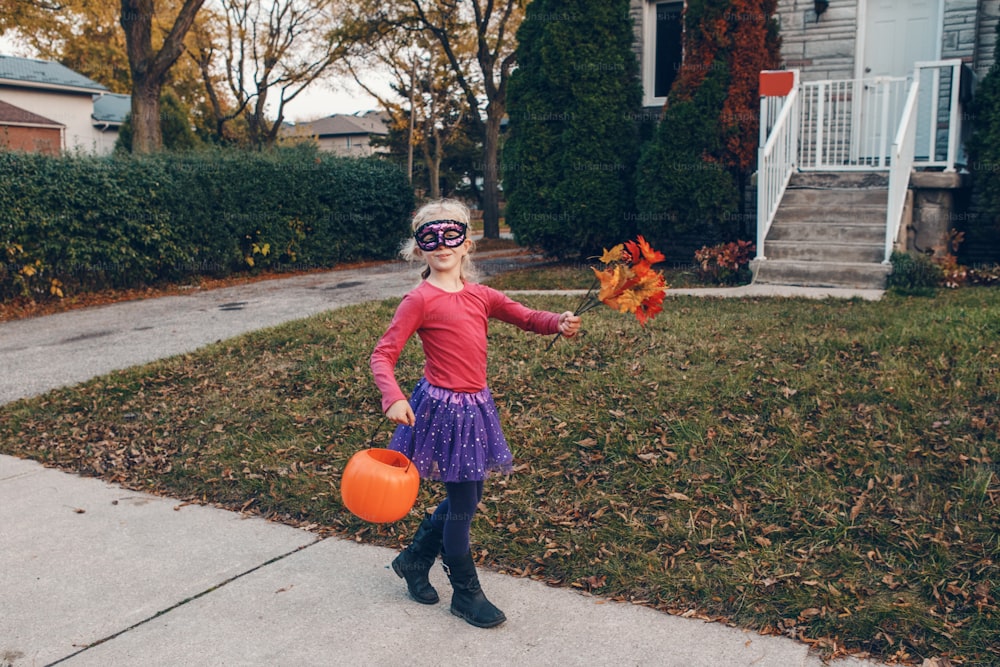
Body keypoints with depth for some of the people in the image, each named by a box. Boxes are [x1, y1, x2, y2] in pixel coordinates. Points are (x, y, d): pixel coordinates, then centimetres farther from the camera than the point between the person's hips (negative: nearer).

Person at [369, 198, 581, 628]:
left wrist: (559, 324, -11)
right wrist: (393, 398, -30)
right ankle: (466, 594, 22)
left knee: (468, 496, 17)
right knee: (464, 502, 2)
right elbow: (382, 355, -13)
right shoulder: (420, 300, -12)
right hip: (442, 407, -7)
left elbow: (526, 318, 10)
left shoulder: (478, 295, 7)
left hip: (476, 406, 7)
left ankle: (414, 559, 38)